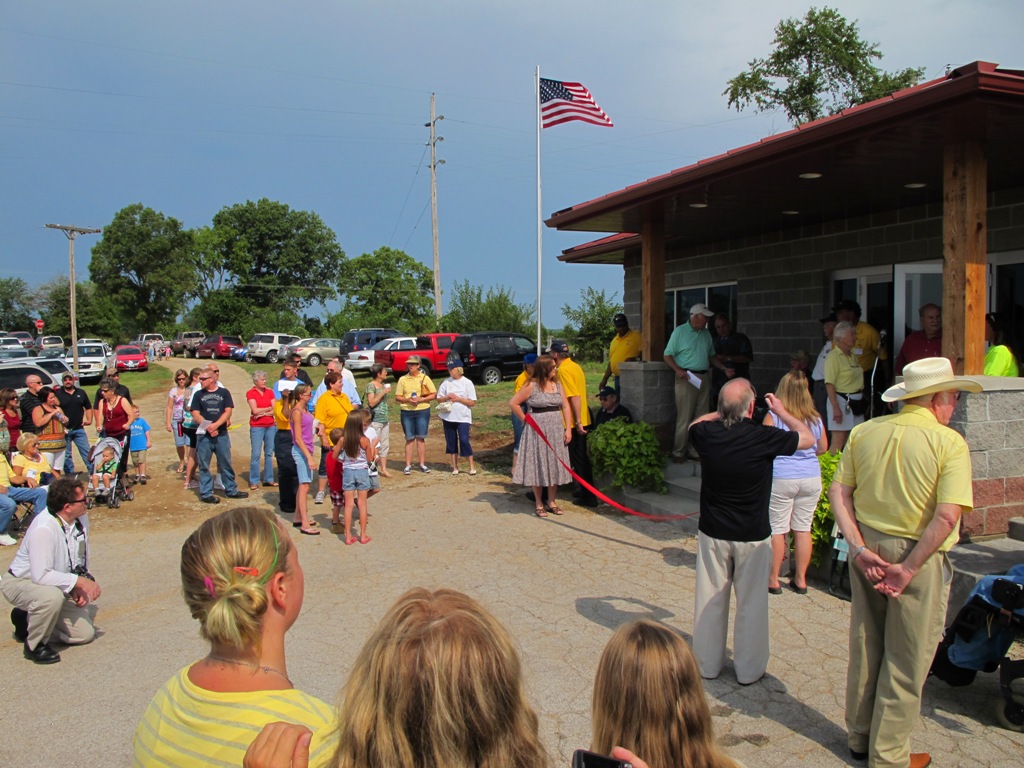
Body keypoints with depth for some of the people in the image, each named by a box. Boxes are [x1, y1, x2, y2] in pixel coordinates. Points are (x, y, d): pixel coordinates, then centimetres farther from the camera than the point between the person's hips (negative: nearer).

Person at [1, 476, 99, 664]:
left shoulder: (81, 518, -9)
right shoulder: (43, 529, -31)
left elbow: (83, 560, 3)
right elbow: (41, 576, -34)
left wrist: (79, 589, -9)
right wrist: (80, 582, -31)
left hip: (56, 585, 7)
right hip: (21, 583, -7)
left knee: (85, 634, 2)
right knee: (51, 596, -40)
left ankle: (29, 620, 21)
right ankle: (34, 645, -12)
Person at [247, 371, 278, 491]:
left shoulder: (270, 392, 8)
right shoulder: (250, 393, -3)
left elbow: (275, 410, 1)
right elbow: (255, 410, -12)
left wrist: (262, 413, -11)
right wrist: (268, 408, -1)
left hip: (271, 426, 4)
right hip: (256, 427, -4)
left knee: (269, 453, 8)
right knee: (255, 454, -4)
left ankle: (268, 479, 16)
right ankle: (254, 481, 2)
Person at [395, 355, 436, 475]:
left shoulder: (425, 378, 2)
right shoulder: (403, 379, 5)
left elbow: (434, 394, 0)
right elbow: (397, 397, 5)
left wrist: (421, 399, -14)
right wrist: (408, 399, -14)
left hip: (422, 411, -1)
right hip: (407, 412, 1)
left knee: (421, 438, 4)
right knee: (409, 439, 4)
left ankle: (422, 464, 12)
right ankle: (408, 465, 7)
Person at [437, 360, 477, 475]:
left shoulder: (467, 383, -3)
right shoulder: (446, 382, 5)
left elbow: (472, 402, -5)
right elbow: (439, 399, 8)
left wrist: (458, 398, -15)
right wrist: (446, 397, -11)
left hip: (463, 418, -3)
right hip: (448, 417, 3)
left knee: (464, 441, -9)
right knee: (451, 442, 8)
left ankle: (471, 466, 4)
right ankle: (455, 466, 19)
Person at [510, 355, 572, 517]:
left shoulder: (557, 385, 8)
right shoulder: (531, 386, -8)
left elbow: (565, 407, 6)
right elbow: (513, 403, -8)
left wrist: (568, 428, -2)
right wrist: (525, 419, -5)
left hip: (556, 430, 5)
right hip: (537, 431, -5)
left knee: (554, 465, 9)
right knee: (538, 466, 2)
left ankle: (551, 501, 21)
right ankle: (539, 504, 12)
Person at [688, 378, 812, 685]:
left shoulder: (706, 434, -12)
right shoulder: (764, 438, -20)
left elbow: (695, 424, 15)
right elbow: (808, 438, -1)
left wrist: (723, 413, 12)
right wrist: (781, 411, 10)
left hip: (712, 533, 3)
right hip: (753, 537, -2)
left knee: (710, 601, 13)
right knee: (751, 604, 11)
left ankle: (708, 664, 26)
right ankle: (749, 670, 23)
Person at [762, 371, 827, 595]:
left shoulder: (773, 417, -10)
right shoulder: (815, 418, 1)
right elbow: (823, 448, 13)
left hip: (781, 478, -4)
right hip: (811, 477, 4)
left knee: (777, 529, 5)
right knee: (803, 529, 11)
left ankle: (773, 579, 12)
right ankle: (800, 580, 20)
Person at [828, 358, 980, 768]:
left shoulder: (864, 432, 0)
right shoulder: (949, 442, -14)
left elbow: (838, 491, -3)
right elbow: (947, 516, -22)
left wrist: (859, 547, -6)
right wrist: (908, 569, -18)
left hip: (868, 550, 5)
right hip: (919, 556, -5)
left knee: (864, 647, 19)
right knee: (905, 661, 10)